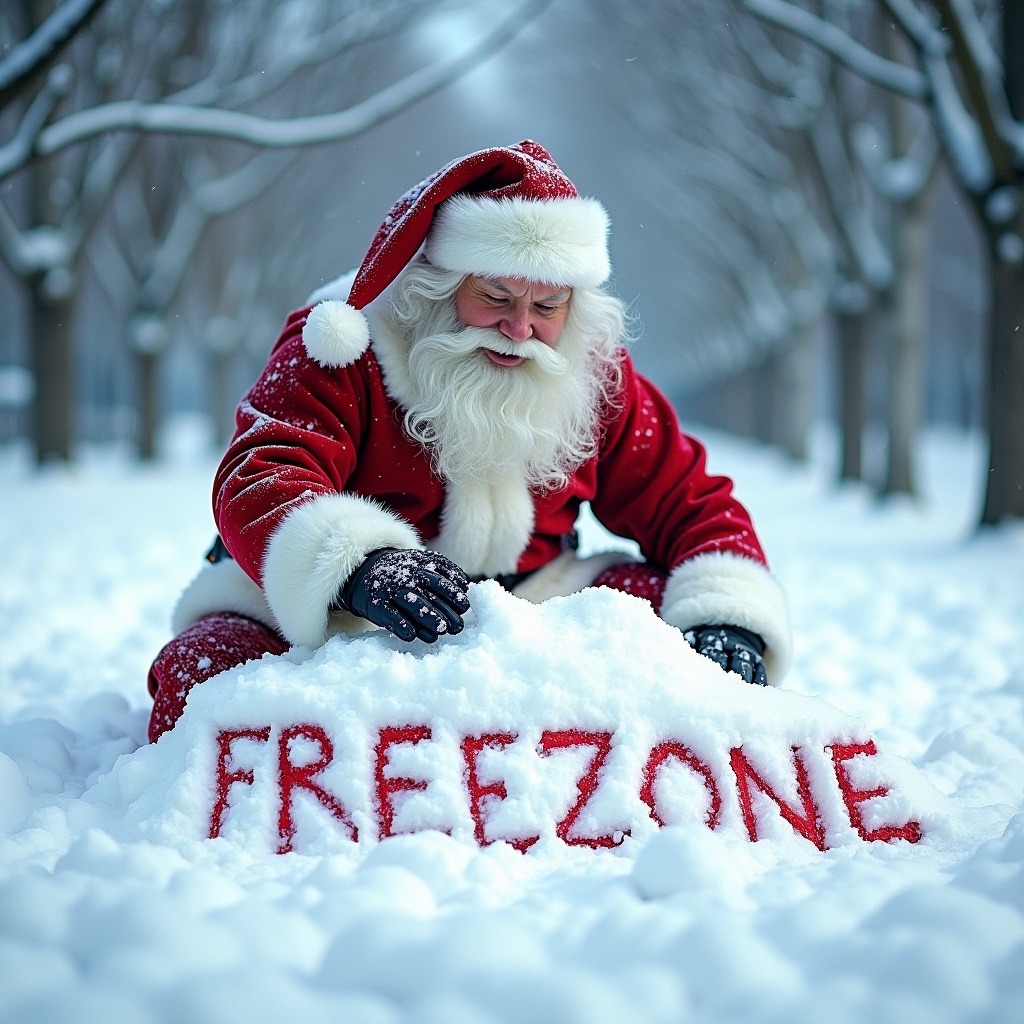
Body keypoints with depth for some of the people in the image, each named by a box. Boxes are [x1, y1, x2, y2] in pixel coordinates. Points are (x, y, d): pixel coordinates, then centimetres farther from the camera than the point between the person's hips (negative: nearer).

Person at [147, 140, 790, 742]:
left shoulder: (591, 374, 2)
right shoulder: (343, 352, -12)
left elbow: (689, 502, 6)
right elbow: (259, 485, -28)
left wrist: (729, 618, -16)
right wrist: (357, 568, -50)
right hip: (322, 622, -3)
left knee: (662, 602, -19)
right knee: (203, 670, -32)